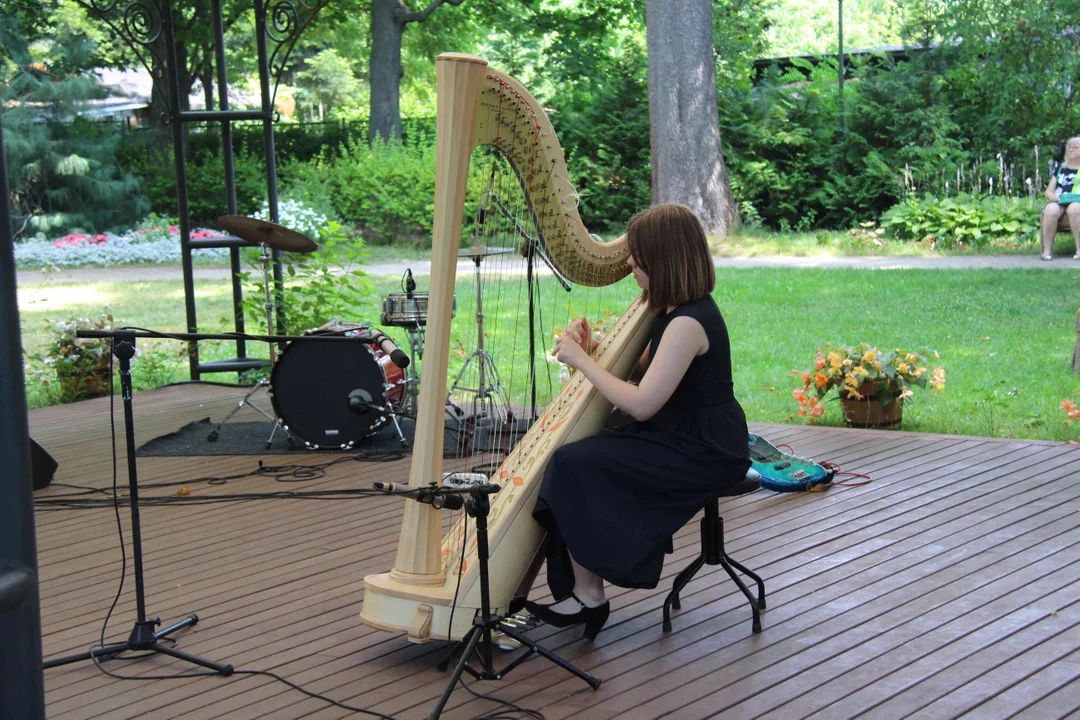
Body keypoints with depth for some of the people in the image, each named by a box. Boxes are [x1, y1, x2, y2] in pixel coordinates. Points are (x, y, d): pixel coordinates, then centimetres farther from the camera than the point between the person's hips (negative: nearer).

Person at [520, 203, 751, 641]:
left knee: (574, 463, -18)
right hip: (684, 438, 10)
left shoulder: (688, 323, -22)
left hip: (704, 453, -10)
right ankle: (580, 588, 2)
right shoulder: (676, 311, 10)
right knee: (573, 455, 2)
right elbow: (640, 374, 15)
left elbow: (641, 404, -25)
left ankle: (587, 596, -9)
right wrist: (592, 350, -1)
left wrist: (581, 361, -15)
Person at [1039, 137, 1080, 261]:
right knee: (1051, 209, -35)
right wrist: (1056, 197, -4)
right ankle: (1047, 250, -35)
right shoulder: (1060, 169, 26)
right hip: (1059, 203, 3)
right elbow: (1048, 192, 19)